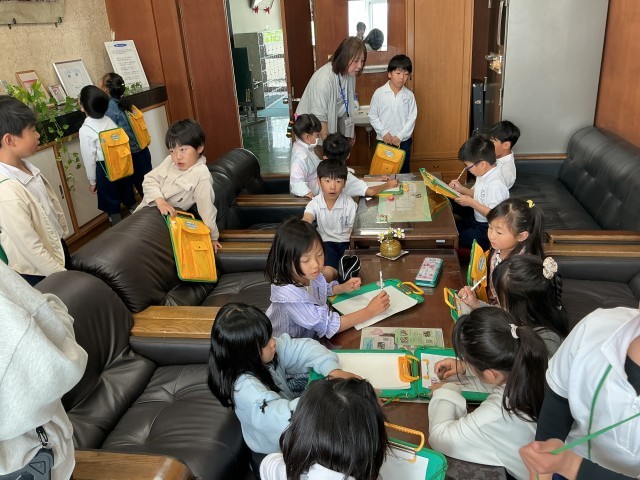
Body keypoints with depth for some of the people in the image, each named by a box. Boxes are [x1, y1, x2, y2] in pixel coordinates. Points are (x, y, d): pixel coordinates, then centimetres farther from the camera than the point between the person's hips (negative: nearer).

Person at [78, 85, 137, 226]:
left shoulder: (85, 130, -16)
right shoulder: (110, 120, -2)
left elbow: (89, 159, -11)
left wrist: (92, 181, 0)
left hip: (105, 169, -5)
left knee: (112, 205, 10)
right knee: (129, 198, 20)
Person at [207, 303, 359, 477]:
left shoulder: (263, 353, -14)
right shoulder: (246, 388, -36)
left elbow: (303, 348, -10)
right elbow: (285, 418, -47)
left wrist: (333, 370, -27)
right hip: (274, 456, -7)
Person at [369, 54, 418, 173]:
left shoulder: (409, 95, -4)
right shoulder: (379, 93, -7)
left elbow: (412, 118, -3)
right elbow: (373, 116, -3)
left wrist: (400, 136, -12)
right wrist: (384, 132, -11)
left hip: (403, 141, 1)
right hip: (384, 140, -1)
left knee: (404, 171, 13)